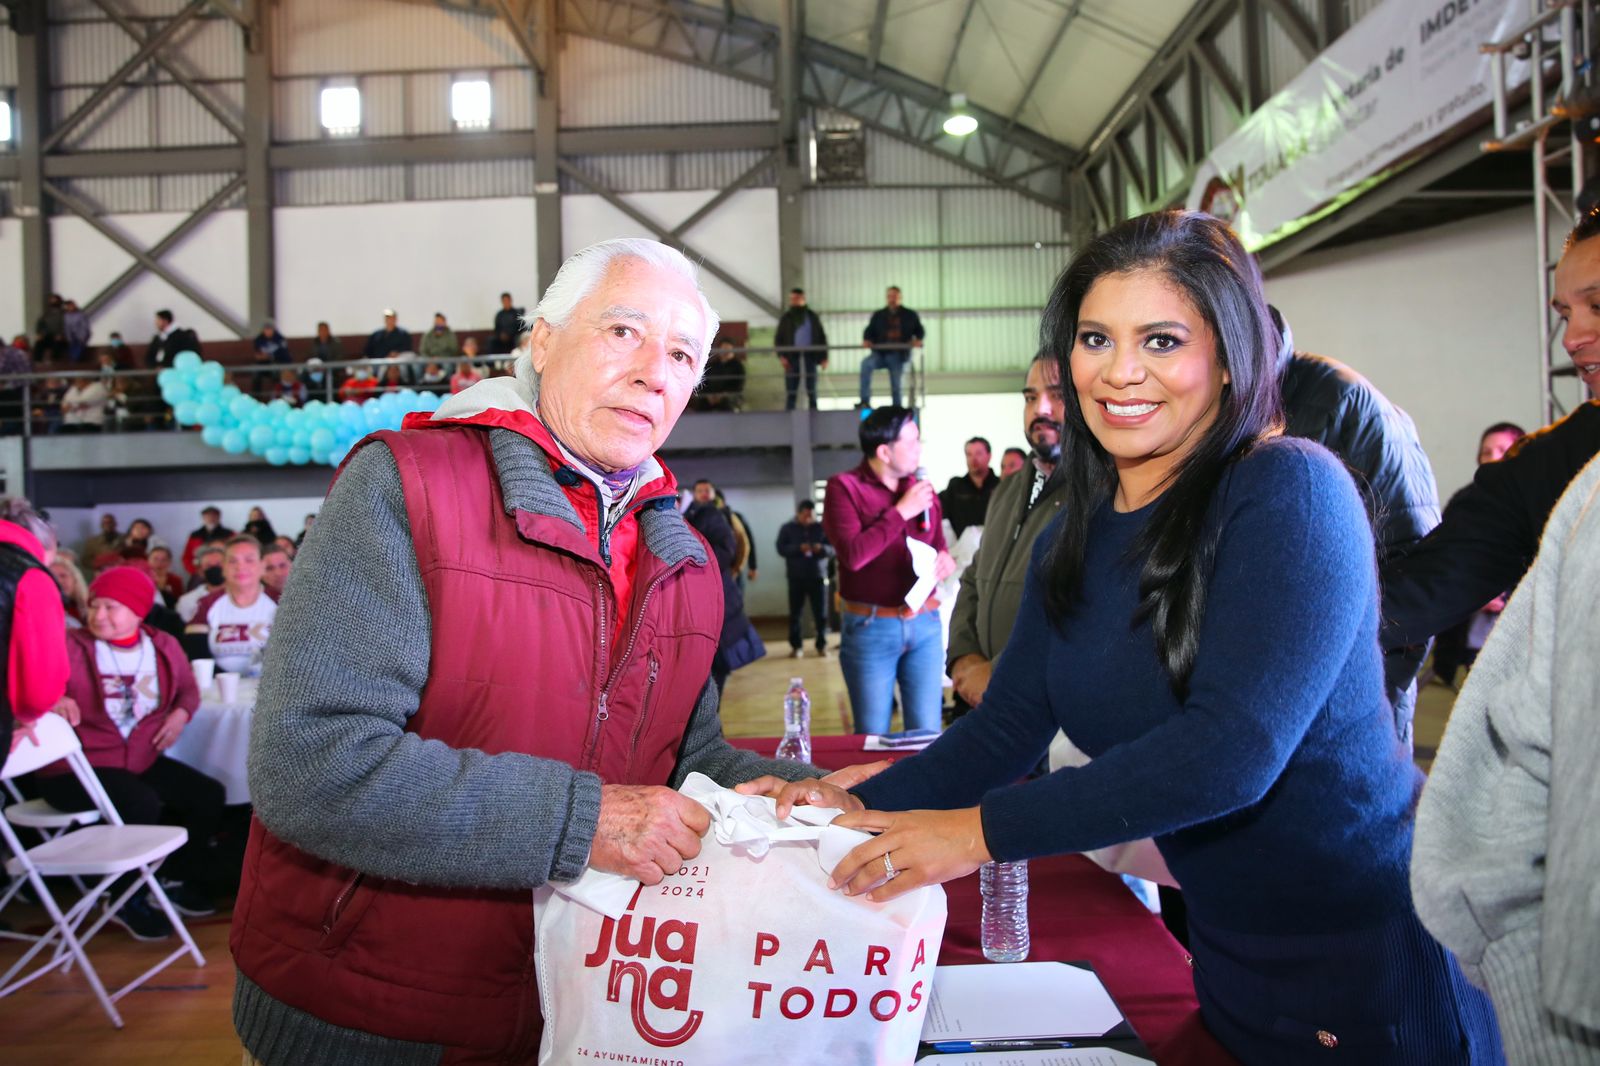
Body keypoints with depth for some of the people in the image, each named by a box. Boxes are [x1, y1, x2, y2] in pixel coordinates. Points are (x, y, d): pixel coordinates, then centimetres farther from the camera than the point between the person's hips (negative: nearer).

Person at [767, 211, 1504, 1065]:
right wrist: (863, 805, -16)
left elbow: (1233, 748, -29)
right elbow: (1007, 725, 0)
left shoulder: (1290, 491, -21)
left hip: (1373, 957, -5)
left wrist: (980, 832, -30)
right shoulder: (1072, 541, 1)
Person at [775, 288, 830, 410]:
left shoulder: (812, 316, 9)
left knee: (811, 389, 6)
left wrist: (824, 357, 2)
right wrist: (781, 356, -9)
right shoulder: (787, 317, 7)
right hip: (792, 356, -1)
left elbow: (821, 337, 11)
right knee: (791, 391, -2)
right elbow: (778, 338, 6)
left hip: (810, 356, 1)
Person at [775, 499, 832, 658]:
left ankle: (822, 645, 10)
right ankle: (795, 646, 9)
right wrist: (799, 548, -22)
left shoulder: (822, 528, 6)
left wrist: (822, 548, -19)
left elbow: (833, 549, 3)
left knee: (821, 613, 0)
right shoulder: (787, 528, 5)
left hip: (818, 576, 0)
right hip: (796, 577, 0)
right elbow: (781, 548, -6)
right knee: (795, 613, 1)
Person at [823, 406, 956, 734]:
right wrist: (901, 512, -14)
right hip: (869, 627, -4)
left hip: (925, 624, 4)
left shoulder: (922, 489, 9)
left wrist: (945, 560, -5)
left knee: (927, 732, 7)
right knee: (873, 737, 7)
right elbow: (853, 554, -18)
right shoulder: (844, 487, -6)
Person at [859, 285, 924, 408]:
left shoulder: (910, 315, 10)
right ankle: (865, 401, -30)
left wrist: (918, 339, -6)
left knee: (896, 385, 1)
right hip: (881, 353, 0)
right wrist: (867, 340, -8)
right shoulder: (878, 315, 13)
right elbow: (869, 332, 15)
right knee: (866, 363, -29)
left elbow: (920, 331, 16)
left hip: (899, 355, 0)